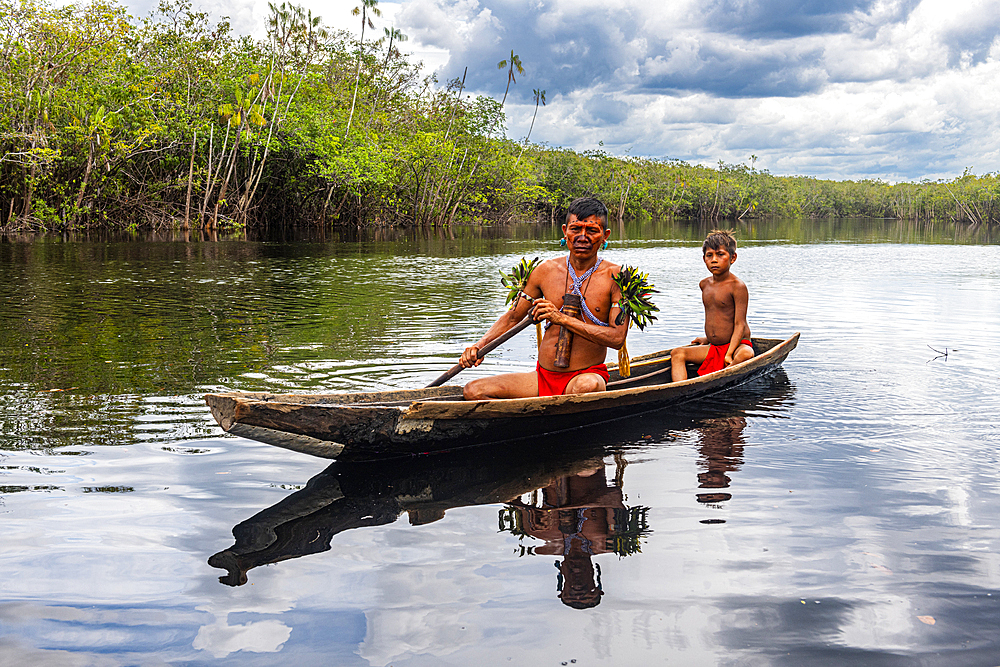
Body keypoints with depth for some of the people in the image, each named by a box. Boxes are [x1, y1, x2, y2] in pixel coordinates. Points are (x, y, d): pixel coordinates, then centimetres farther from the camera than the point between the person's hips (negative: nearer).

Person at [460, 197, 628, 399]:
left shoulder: (615, 276, -5)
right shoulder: (546, 270, 6)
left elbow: (617, 338, -16)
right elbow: (513, 317, 16)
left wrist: (563, 319, -21)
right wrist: (479, 347, -2)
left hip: (589, 373, -4)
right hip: (542, 376, 4)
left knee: (588, 386, -40)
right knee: (474, 391, -14)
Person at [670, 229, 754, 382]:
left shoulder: (737, 286, -12)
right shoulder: (704, 284, 10)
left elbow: (740, 324, -17)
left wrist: (729, 354, -25)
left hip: (737, 345, -7)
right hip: (713, 349, 7)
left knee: (746, 354, -39)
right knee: (677, 353, -9)